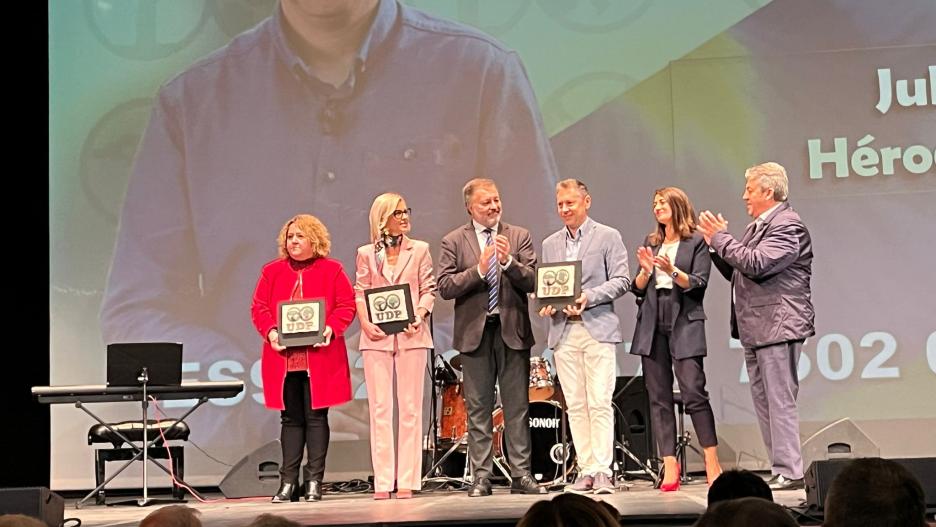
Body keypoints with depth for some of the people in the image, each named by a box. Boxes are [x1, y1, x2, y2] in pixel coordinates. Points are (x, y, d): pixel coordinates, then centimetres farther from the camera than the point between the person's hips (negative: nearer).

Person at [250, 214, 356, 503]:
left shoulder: (332, 270, 5)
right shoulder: (272, 271, 12)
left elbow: (346, 305, 0)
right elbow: (259, 306, 7)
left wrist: (331, 328, -17)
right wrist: (270, 331, -11)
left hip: (319, 357, -2)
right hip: (283, 358, 2)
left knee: (316, 417, -1)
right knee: (290, 418, 7)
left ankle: (314, 481, 5)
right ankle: (288, 481, 10)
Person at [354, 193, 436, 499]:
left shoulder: (419, 250, 9)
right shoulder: (366, 254, 11)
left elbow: (428, 289, 5)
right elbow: (360, 293, 8)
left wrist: (420, 315, -12)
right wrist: (365, 322, -8)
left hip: (410, 336, 0)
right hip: (377, 337, 0)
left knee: (410, 408, -1)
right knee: (380, 409, -1)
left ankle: (407, 481, 2)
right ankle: (382, 482, 2)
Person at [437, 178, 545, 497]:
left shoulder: (519, 237, 7)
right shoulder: (454, 242, 4)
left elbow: (532, 282, -2)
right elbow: (445, 287, -5)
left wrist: (508, 262, -19)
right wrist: (478, 270, -17)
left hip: (513, 330, 1)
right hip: (474, 331, -1)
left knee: (517, 406, 3)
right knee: (478, 408, 3)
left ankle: (521, 475, 7)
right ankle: (481, 477, 7)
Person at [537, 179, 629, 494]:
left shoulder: (608, 237, 4)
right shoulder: (550, 244, 18)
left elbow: (621, 280, -3)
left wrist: (588, 297, -16)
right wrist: (546, 304, -3)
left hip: (597, 329, -4)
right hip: (563, 332, 4)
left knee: (600, 403, -9)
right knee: (575, 406, 3)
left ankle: (603, 471, -7)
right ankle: (586, 471, 6)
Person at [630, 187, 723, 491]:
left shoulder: (696, 242, 4)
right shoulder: (651, 243, 19)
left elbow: (699, 284, -5)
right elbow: (638, 290, 15)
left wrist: (672, 271, -20)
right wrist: (646, 271, -4)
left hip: (684, 323, -5)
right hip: (652, 325, 5)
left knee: (693, 392, -12)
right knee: (658, 397, 0)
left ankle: (712, 464, -5)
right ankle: (669, 468, 1)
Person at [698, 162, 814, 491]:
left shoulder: (788, 225, -11)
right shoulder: (758, 226, 19)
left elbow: (756, 263, -23)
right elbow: (737, 272, 20)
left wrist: (721, 238, -12)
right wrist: (715, 245, 8)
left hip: (778, 326, -10)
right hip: (755, 329, 10)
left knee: (780, 401, -9)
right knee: (764, 402, 10)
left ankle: (789, 473, -6)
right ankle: (780, 469, 15)